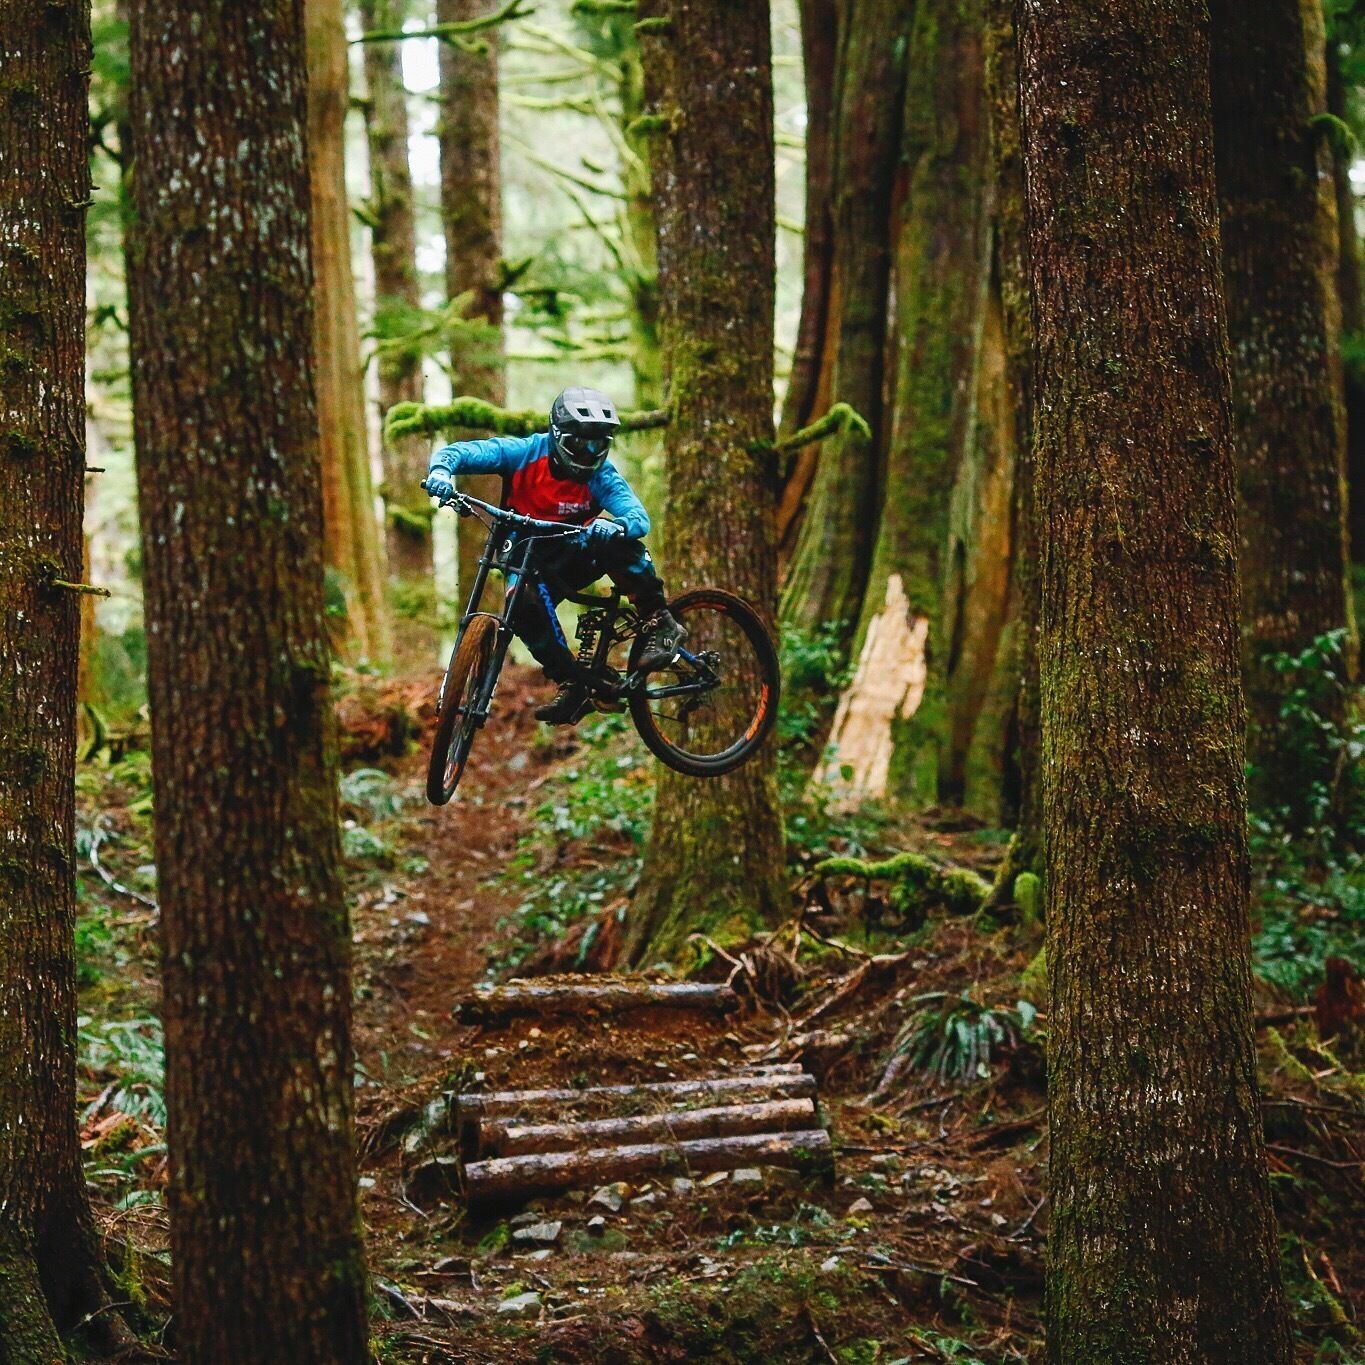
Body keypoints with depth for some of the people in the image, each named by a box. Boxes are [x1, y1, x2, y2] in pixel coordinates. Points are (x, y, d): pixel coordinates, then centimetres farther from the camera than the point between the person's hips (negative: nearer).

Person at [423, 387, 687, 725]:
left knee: (613, 539, -33)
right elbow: (457, 452, -20)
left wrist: (617, 525, -54)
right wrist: (440, 470, -44)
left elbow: (640, 516, -29)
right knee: (524, 605, -33)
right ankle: (572, 687, -19)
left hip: (573, 557, 0)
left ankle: (660, 624, -24)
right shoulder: (525, 453, -16)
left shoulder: (601, 475, -15)